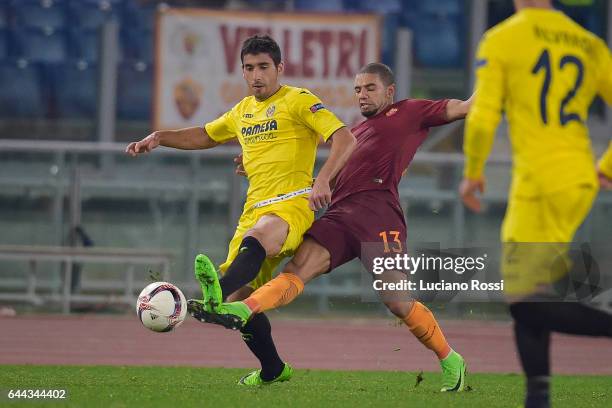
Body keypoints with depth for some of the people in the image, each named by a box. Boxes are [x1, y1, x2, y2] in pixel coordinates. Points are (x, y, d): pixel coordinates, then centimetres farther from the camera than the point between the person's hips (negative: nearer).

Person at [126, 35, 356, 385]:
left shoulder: (298, 101, 0)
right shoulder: (243, 111, 22)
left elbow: (345, 139, -11)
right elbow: (205, 136, 40)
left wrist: (324, 179, -27)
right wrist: (159, 138, 24)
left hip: (292, 203, -8)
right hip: (255, 209, 8)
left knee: (255, 240, -40)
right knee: (241, 298, -2)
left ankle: (217, 293, -70)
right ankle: (272, 369, 17)